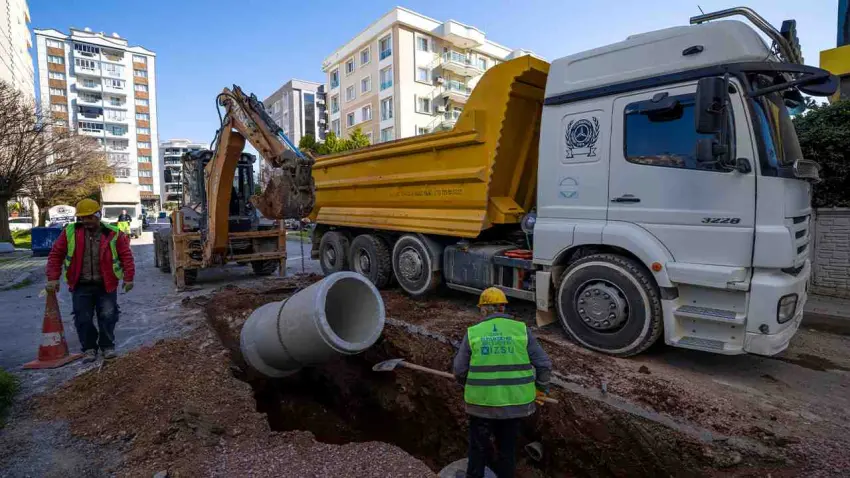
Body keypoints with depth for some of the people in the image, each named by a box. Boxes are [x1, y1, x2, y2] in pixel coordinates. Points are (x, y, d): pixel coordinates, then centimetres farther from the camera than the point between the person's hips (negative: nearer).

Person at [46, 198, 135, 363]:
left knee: (108, 316, 4)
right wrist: (53, 278, -4)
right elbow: (55, 255, 3)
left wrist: (128, 278, -9)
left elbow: (126, 256, -4)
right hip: (81, 286, 1)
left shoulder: (113, 233, -5)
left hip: (106, 285, -1)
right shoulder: (70, 232, -1)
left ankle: (107, 346, 20)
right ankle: (89, 348, 20)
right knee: (83, 319, 5)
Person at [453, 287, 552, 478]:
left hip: (481, 401, -1)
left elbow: (459, 370, -2)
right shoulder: (521, 329, -5)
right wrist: (541, 389, 14)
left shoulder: (473, 332, -7)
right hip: (514, 401, 1)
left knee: (478, 447, 20)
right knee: (507, 447, 22)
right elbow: (544, 364, -3)